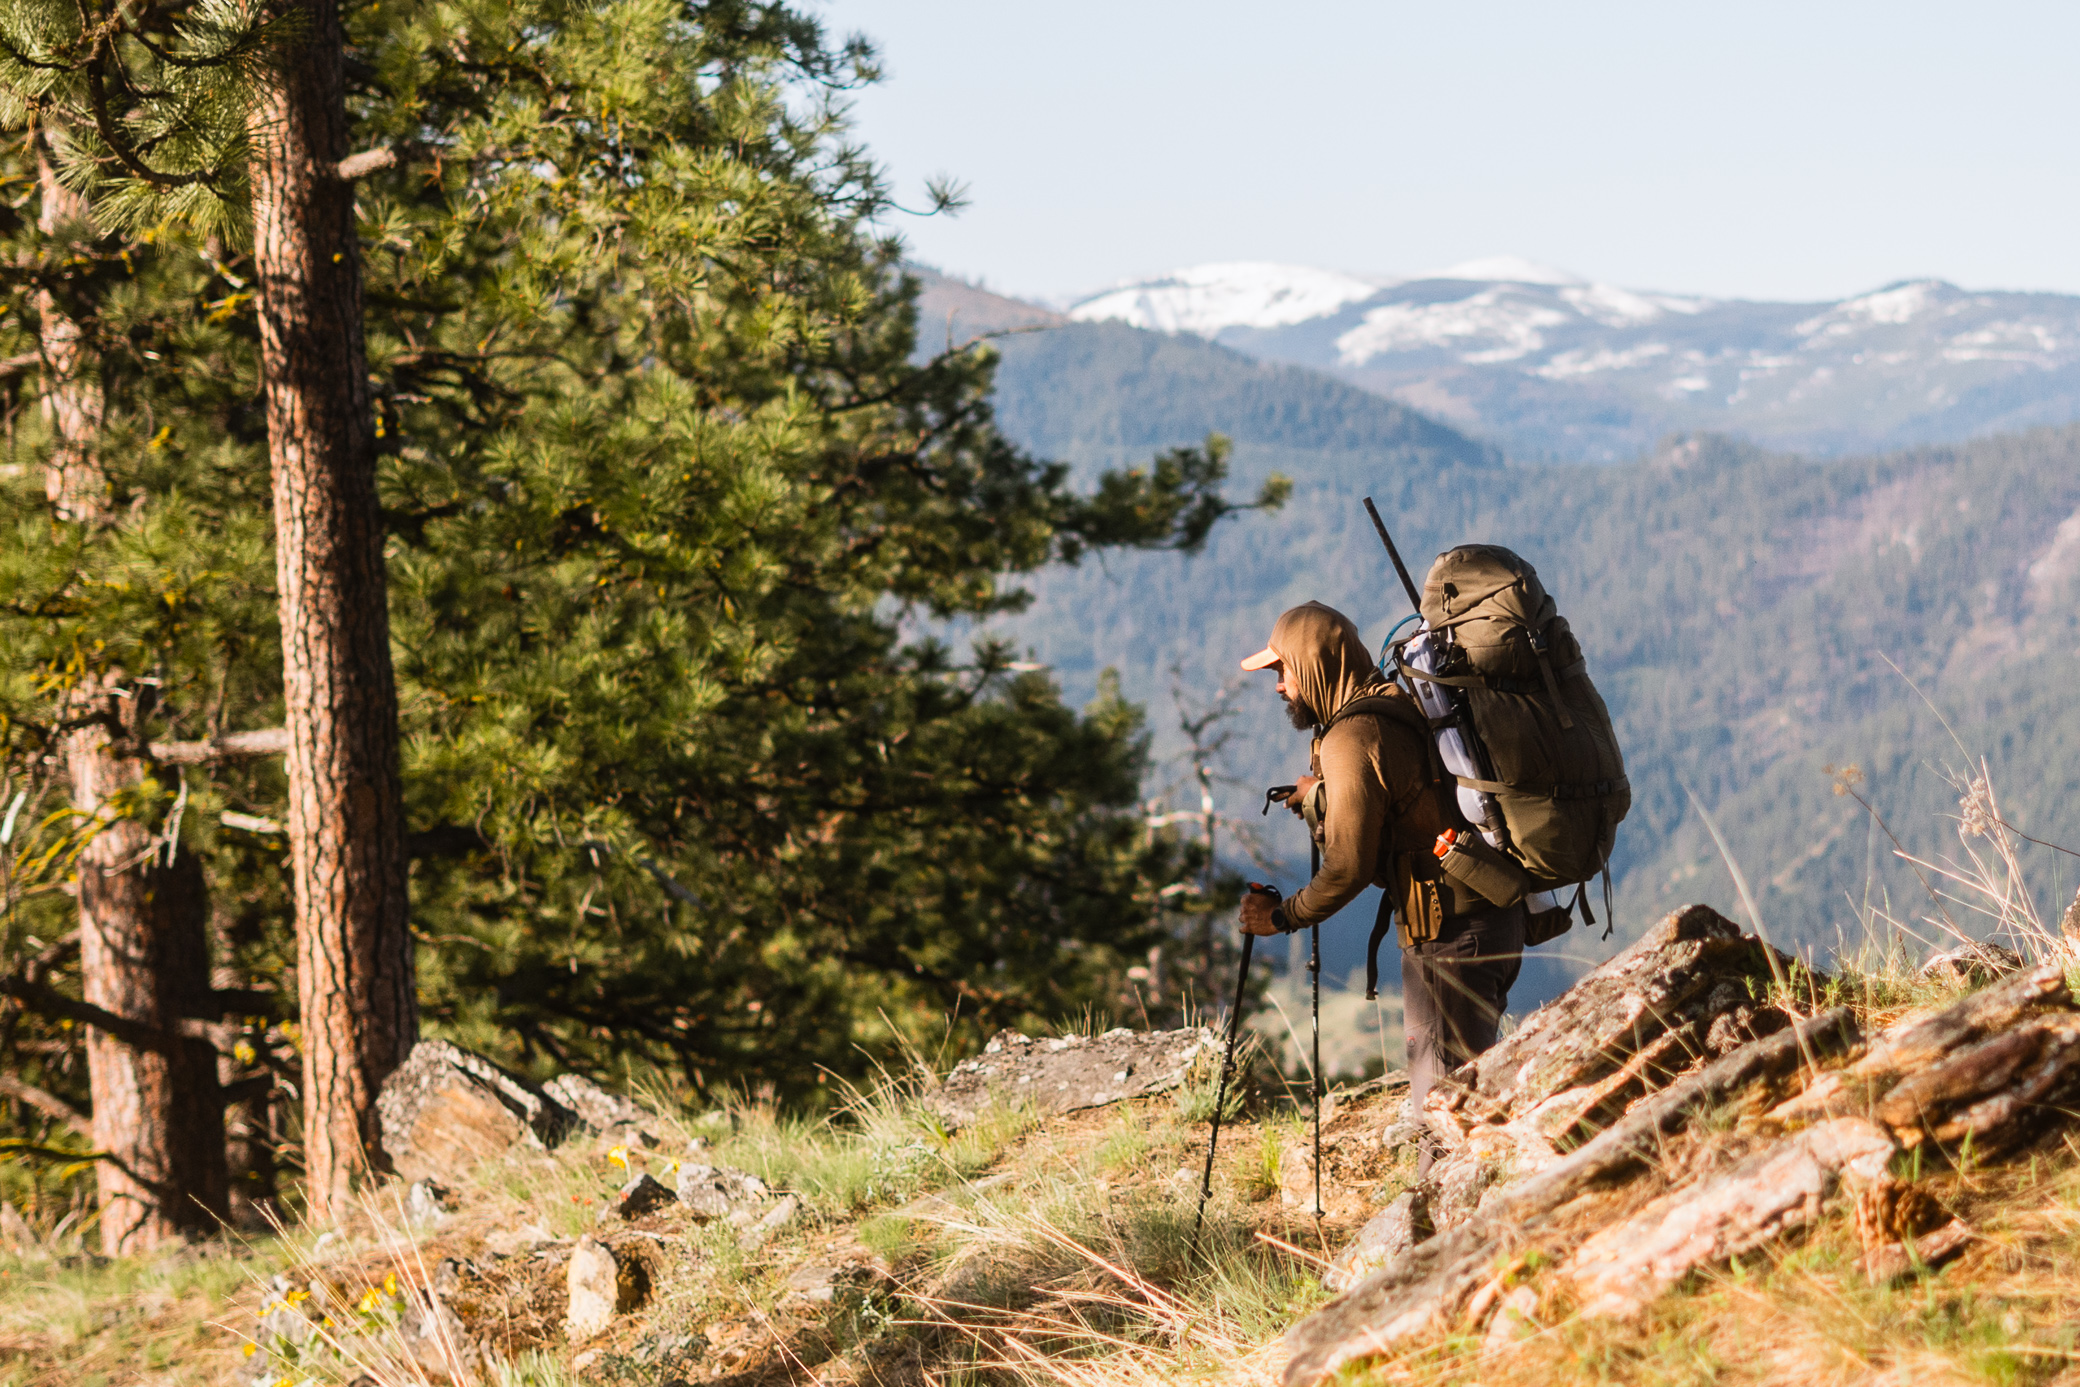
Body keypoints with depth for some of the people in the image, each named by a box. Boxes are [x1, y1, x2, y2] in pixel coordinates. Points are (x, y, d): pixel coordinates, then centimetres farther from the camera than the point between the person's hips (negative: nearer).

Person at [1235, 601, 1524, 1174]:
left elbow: (1350, 869, -17)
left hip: (1448, 933, -10)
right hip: (1493, 915, 10)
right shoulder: (1400, 707, 13)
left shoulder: (1352, 737, -15)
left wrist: (1281, 917, -3)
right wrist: (1322, 797, 21)